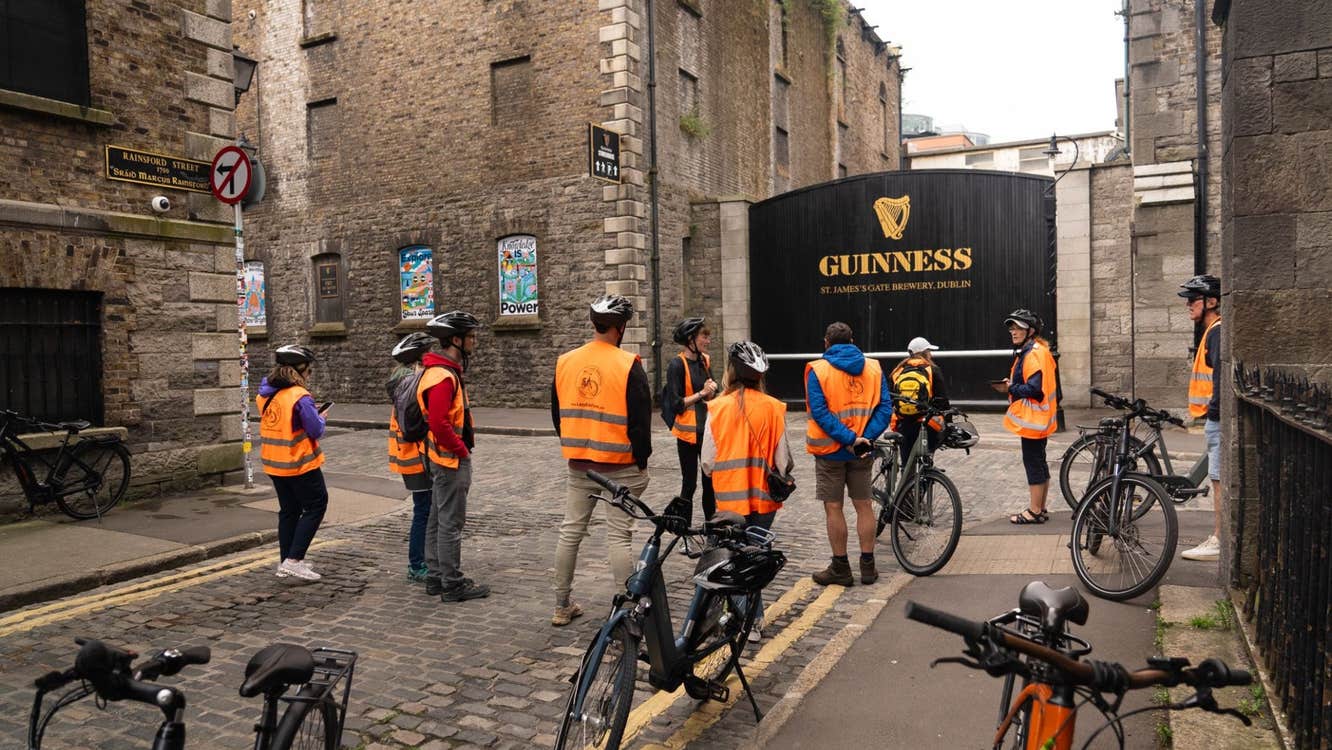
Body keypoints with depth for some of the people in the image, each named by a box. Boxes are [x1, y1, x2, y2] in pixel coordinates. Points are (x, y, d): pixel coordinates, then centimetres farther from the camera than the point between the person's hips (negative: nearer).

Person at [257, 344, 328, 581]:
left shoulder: (265, 394, 4)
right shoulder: (300, 397, -20)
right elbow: (316, 431, -18)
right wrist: (320, 418, 2)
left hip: (273, 463, 8)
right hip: (300, 464, -8)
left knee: (288, 510, 18)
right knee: (316, 506, 5)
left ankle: (285, 562, 24)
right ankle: (294, 560, -2)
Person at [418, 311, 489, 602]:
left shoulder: (445, 371, 13)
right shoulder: (444, 376, -21)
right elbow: (439, 424, -28)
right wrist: (461, 450, -17)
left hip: (444, 459, 11)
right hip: (452, 459, -11)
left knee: (437, 520, 16)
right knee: (451, 523, -3)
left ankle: (436, 578, 26)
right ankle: (453, 585, 5)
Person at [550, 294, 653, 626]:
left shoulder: (564, 362, 2)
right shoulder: (628, 365, -14)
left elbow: (557, 414, 11)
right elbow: (640, 419, -12)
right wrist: (641, 459, 0)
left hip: (578, 464, 5)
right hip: (620, 465, -4)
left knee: (570, 531, 14)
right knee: (619, 536, 2)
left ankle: (562, 605, 24)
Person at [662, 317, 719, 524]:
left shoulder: (705, 361, 9)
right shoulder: (677, 365, -11)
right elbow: (675, 404, -14)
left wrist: (711, 393, -5)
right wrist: (701, 394, -13)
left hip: (707, 430, 6)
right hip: (688, 431, -6)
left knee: (710, 482, 10)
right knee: (689, 483, 2)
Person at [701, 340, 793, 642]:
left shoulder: (718, 407, -10)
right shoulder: (773, 408, -7)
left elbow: (707, 461, -6)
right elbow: (783, 460, -3)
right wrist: (783, 474, 19)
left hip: (730, 496, -1)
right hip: (763, 494, 1)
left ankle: (752, 620, 13)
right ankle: (752, 619, 18)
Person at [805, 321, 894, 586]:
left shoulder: (818, 370, -8)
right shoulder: (874, 368, 3)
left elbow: (820, 412, -17)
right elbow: (885, 408, -4)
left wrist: (849, 439, -17)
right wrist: (864, 438, -10)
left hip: (830, 450, -3)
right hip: (863, 452, 4)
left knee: (833, 508, 5)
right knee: (863, 505, 13)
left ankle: (840, 568, 12)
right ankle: (868, 566, 18)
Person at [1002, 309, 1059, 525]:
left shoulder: (1033, 354, -18)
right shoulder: (1032, 351, 15)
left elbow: (1034, 388, -25)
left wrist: (1011, 388, -11)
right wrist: (1012, 384, 4)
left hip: (1032, 418, -11)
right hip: (1038, 418, 11)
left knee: (1033, 464, -4)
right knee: (1039, 462, 15)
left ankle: (1034, 511, 3)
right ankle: (1040, 509, 24)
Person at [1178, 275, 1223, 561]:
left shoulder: (1218, 331, -13)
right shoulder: (1212, 332, 19)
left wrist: (1215, 408, -22)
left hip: (1218, 418, -11)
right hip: (1215, 418, 11)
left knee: (1219, 480, -7)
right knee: (1219, 480, 13)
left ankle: (1217, 543, -4)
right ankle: (1219, 537, 19)